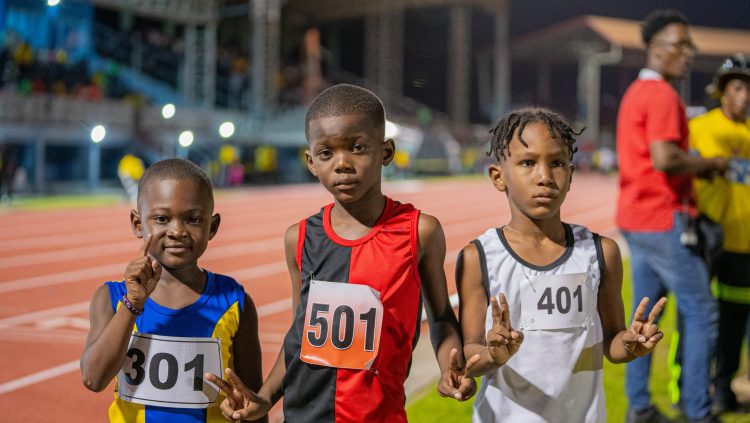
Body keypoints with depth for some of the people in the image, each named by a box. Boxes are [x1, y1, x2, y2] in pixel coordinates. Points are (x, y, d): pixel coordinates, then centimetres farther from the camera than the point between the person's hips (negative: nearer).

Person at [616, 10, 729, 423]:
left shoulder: (634, 92, 16)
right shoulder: (662, 94, -15)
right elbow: (665, 158, -26)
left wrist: (697, 167, 12)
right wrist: (709, 165, -11)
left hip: (635, 218, 10)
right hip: (663, 220, -10)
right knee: (701, 311, -3)